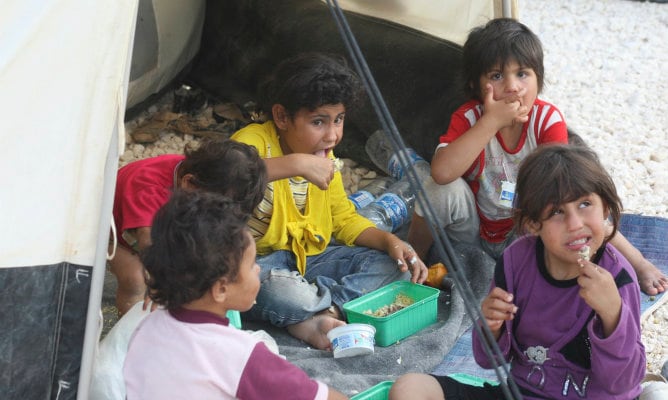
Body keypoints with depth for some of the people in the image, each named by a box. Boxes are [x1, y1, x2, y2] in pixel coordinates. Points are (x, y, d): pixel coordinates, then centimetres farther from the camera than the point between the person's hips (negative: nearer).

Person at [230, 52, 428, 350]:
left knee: (392, 264, -5)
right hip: (258, 262, -8)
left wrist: (390, 241, -4)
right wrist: (296, 164, -46)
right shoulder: (257, 141, -18)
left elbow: (344, 219, 14)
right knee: (281, 291, -42)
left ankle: (314, 318, -22)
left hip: (309, 256, 8)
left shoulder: (325, 157, 8)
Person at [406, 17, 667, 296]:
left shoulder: (548, 120, -16)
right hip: (473, 229, 0)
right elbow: (442, 172, -37)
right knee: (443, 189, -29)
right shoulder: (469, 118, -19)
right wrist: (491, 122, -39)